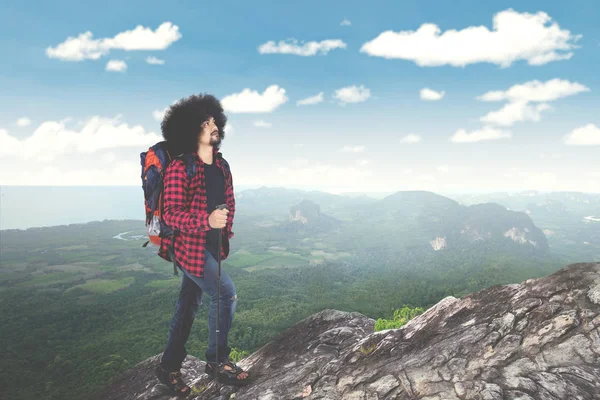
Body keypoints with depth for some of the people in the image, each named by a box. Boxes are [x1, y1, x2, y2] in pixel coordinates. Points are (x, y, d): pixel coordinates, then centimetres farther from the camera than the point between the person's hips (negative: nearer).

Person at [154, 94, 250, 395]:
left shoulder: (222, 165, 6)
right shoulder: (179, 168, -17)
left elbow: (229, 202, 17)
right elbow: (171, 214, -20)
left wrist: (226, 232, 11)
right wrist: (207, 221, -34)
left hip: (211, 246, 8)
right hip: (189, 246, -7)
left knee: (189, 304, 15)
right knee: (226, 294, -9)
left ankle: (169, 367, 32)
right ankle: (217, 360, 13)